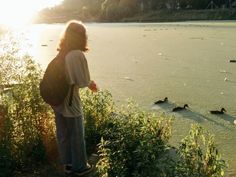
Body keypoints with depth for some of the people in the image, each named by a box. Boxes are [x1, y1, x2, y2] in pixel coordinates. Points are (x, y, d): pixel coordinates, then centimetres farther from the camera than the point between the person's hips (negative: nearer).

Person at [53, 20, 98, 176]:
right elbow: (83, 81, -18)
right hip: (70, 102, -7)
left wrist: (89, 83, 13)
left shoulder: (62, 53, 4)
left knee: (63, 134, 18)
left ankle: (68, 164, 34)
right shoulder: (77, 54, -19)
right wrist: (90, 83, 4)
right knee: (76, 135, 10)